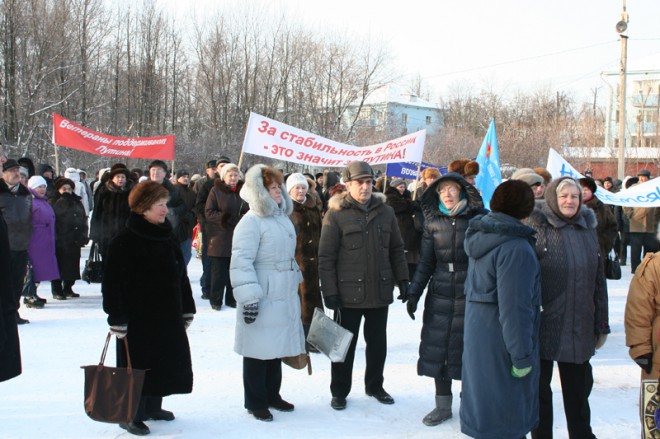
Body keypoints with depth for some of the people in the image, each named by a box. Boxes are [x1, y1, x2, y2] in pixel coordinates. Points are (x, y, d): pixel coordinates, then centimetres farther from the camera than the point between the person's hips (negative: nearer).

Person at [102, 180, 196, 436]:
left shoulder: (167, 237, 9)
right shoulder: (125, 241, -13)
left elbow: (181, 277, 16)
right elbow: (113, 283, -15)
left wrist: (187, 310, 15)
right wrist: (117, 319, -17)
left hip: (168, 316, 7)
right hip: (138, 318, -7)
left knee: (165, 363, 15)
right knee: (138, 366, 0)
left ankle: (153, 407, 32)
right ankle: (131, 415, 14)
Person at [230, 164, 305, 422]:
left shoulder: (283, 218, 13)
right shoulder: (251, 222, -13)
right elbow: (241, 262, -20)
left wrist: (296, 283, 25)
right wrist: (249, 297, -25)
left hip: (284, 297, 8)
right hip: (262, 298, -8)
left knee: (276, 347, 16)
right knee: (259, 349, 1)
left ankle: (272, 394, 30)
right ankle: (255, 402, 14)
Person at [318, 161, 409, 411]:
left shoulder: (385, 212, 6)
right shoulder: (336, 214, -7)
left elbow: (396, 249, 12)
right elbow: (326, 257, -8)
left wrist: (402, 279, 6)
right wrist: (329, 291, -12)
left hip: (380, 292, 4)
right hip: (349, 293, -4)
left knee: (378, 343, 16)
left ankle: (374, 386, 34)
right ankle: (339, 391, 22)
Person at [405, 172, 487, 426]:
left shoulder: (480, 218, -5)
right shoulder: (433, 221, 5)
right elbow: (426, 261, 10)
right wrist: (414, 292, 6)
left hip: (471, 295, -3)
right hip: (440, 295, 3)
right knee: (437, 348, 6)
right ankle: (443, 405, 20)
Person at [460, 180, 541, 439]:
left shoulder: (481, 236, 8)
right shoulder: (516, 248, -21)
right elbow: (514, 308, -24)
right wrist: (522, 356, -18)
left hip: (477, 337, 9)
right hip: (500, 344, -9)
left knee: (483, 408, 20)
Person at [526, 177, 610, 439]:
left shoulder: (587, 230, 9)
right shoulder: (536, 228, -7)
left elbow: (599, 279, 13)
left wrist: (602, 324, 12)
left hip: (580, 329, 4)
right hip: (543, 326, -4)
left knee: (578, 391, 15)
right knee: (540, 390, 9)